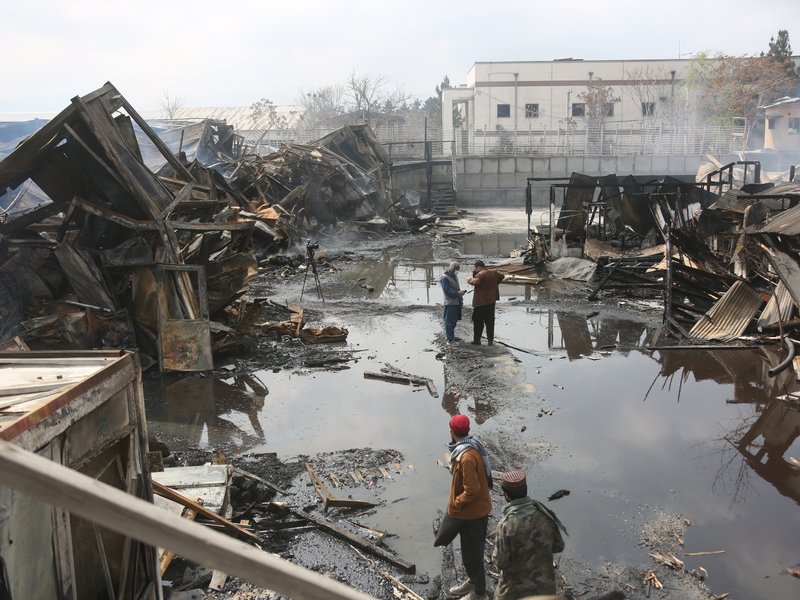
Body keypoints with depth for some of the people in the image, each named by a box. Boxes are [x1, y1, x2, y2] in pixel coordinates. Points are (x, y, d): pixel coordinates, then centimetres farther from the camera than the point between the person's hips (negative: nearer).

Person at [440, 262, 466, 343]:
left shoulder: (454, 275, 15)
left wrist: (461, 299, 18)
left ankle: (452, 336, 26)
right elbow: (447, 291, -17)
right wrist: (458, 293, -24)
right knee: (449, 321, -6)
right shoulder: (445, 278, -12)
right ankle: (450, 339, -3)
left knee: (454, 321, 15)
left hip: (456, 302, 9)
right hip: (450, 303, -9)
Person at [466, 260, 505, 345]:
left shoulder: (480, 274, -17)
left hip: (480, 301, -6)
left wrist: (470, 280, -14)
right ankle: (491, 340, 12)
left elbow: (476, 282, -34)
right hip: (491, 301, 6)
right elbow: (502, 276, 19)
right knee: (490, 321, 12)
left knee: (478, 321, 4)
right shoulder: (494, 272, 6)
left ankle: (477, 339, 8)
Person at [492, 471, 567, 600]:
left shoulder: (506, 524, -25)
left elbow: (500, 562, -17)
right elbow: (558, 546, 2)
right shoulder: (544, 514, -10)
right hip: (545, 584, 4)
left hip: (515, 590, -4)